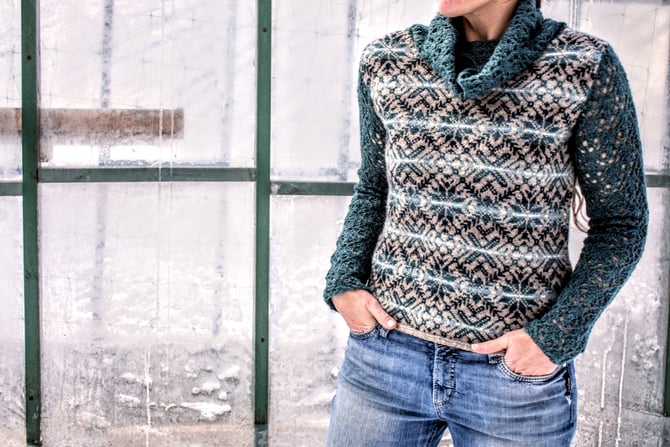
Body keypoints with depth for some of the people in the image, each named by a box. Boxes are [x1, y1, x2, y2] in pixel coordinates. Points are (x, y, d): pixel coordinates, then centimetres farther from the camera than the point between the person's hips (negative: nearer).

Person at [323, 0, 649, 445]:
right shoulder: (385, 61, 1)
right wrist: (343, 281, 0)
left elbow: (620, 224, -3)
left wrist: (557, 335, -12)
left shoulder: (585, 66, -8)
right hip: (384, 347, 3)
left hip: (519, 372, -2)